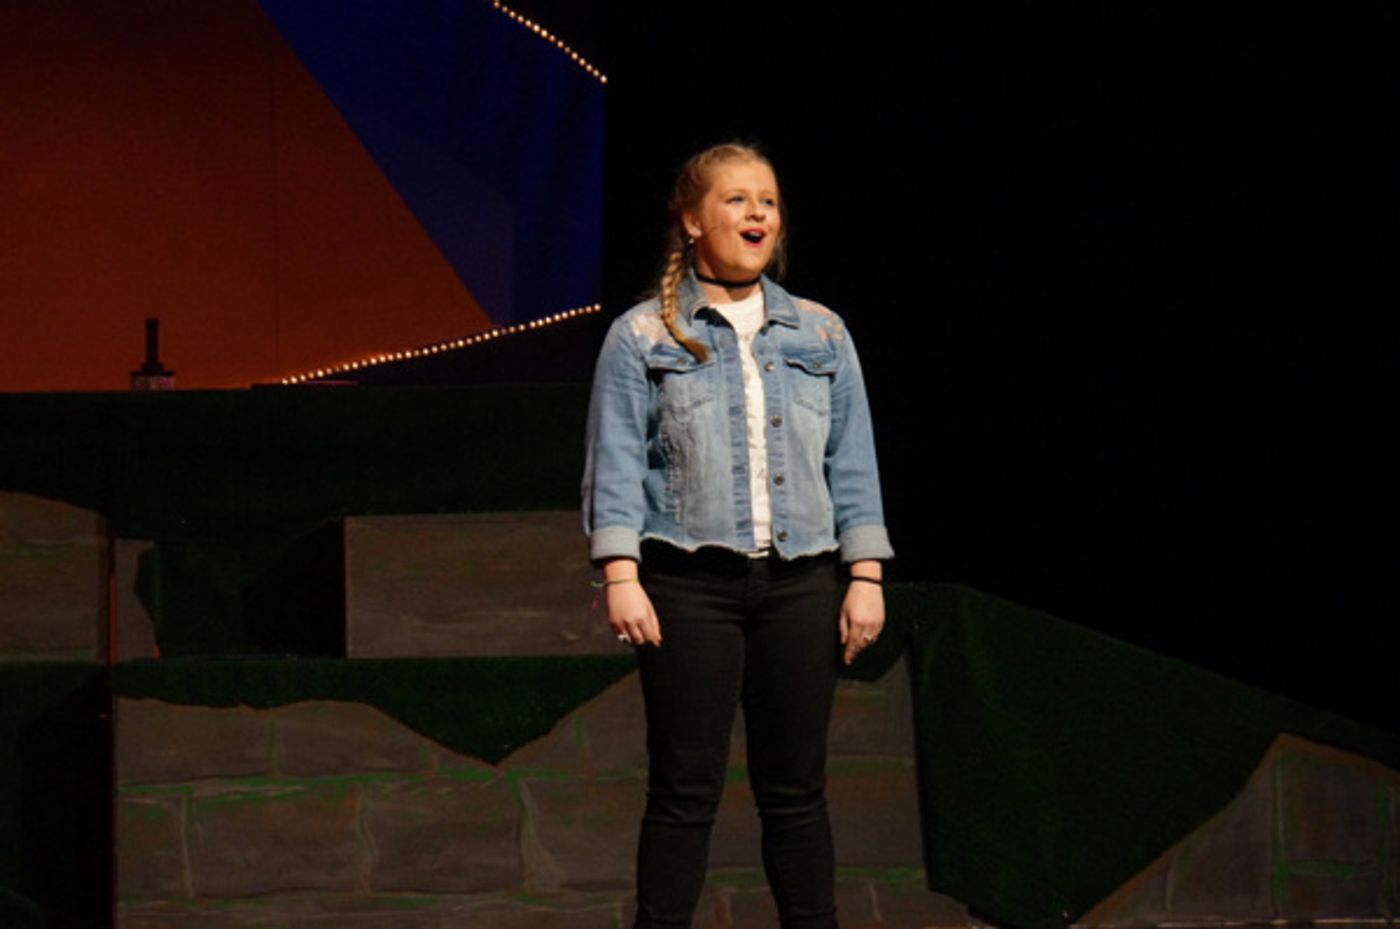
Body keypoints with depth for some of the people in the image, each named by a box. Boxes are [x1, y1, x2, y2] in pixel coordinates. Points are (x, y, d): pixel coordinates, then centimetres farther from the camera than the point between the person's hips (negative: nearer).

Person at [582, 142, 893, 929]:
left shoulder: (822, 335, 13)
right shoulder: (643, 338, 4)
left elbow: (853, 464, 12)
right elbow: (616, 464, -1)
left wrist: (865, 577, 4)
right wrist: (621, 577, -11)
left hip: (801, 587, 3)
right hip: (691, 586, -3)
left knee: (796, 789, 5)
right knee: (686, 790, -3)